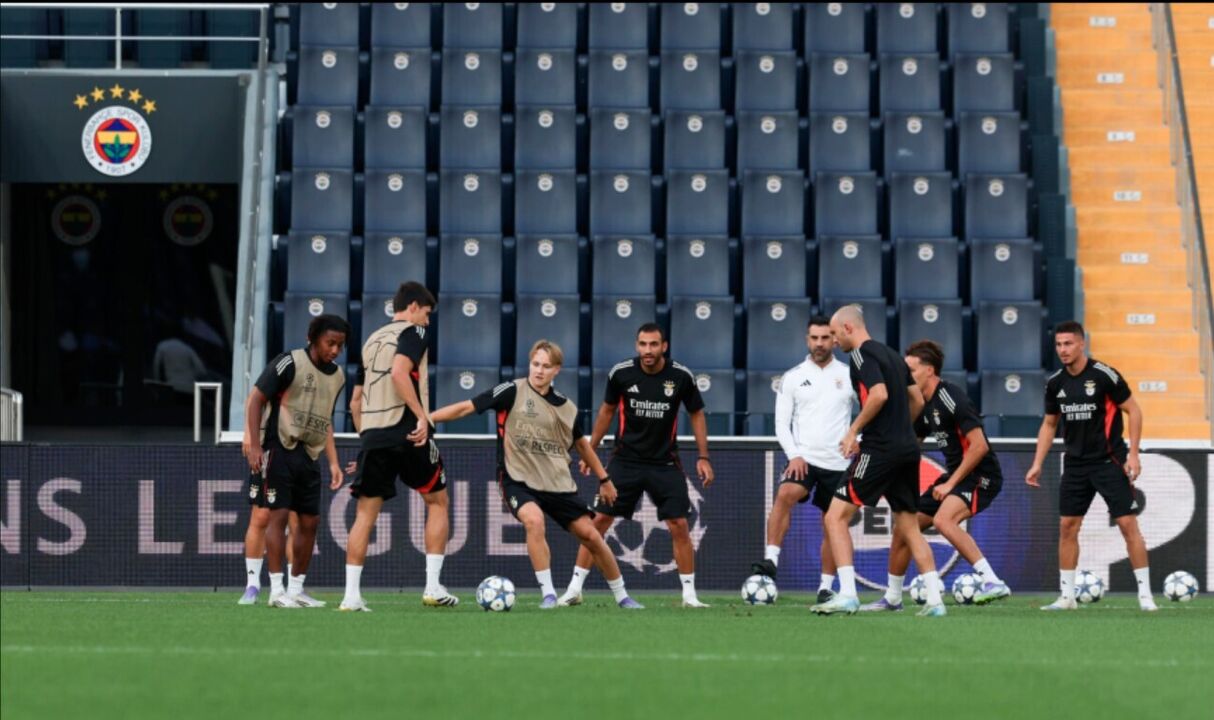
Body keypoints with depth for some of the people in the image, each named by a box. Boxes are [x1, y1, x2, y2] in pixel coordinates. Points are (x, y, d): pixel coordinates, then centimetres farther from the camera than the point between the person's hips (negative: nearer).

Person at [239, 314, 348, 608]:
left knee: (310, 520, 6)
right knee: (276, 514, -9)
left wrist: (333, 462, 18)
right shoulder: (290, 363, -9)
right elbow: (255, 399, -8)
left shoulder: (337, 377, 12)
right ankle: (277, 590, -8)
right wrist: (254, 444, -13)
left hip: (308, 455, 7)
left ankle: (296, 589, 15)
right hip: (278, 449, -7)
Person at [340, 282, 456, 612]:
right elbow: (399, 373, -19)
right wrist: (422, 415, -21)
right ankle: (433, 587, 4)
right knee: (437, 502, 10)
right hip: (407, 434, -6)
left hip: (372, 434, 6)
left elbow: (355, 402, 22)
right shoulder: (412, 332, 0)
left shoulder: (372, 341, 21)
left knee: (366, 513, 4)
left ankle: (351, 595, -6)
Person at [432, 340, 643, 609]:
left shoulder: (566, 407, 5)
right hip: (519, 480, -4)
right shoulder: (513, 392, -8)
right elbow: (466, 408, -11)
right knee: (534, 520, -33)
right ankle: (548, 594, -22)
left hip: (558, 484, 4)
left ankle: (621, 596, 22)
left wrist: (604, 479, 26)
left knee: (591, 536, 2)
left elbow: (581, 444, 22)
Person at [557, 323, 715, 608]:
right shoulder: (621, 373, -8)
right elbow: (607, 410, 8)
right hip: (625, 461, 0)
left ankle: (689, 595, 5)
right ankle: (574, 588, 4)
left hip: (665, 464, 0)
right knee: (599, 520, -4)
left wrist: (703, 457, 0)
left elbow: (697, 414, 5)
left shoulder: (681, 377, -9)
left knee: (679, 526, -6)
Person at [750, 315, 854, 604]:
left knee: (833, 526, 6)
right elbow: (782, 423, 3)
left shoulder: (849, 375, 4)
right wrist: (794, 455, -11)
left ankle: (826, 587, 17)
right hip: (804, 458, -1)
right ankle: (771, 561, -34)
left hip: (837, 463, 1)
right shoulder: (793, 377, 4)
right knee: (785, 494, -30)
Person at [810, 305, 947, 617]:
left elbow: (879, 394, -21)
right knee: (908, 527, 14)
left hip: (880, 451, -8)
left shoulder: (862, 354, -8)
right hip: (907, 448, 8)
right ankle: (935, 599, 7)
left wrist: (854, 430, -12)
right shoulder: (892, 354, 18)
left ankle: (847, 594, -14)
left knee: (836, 517, -4)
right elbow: (917, 400, 19)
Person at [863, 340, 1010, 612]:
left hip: (981, 476, -10)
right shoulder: (925, 405, 11)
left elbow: (979, 446, -22)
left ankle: (993, 582, -35)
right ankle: (892, 598, 23)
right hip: (954, 476, 10)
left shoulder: (952, 399, -18)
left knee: (943, 520, -34)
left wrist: (950, 484, -20)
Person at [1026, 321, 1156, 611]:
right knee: (1067, 527, 2)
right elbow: (1049, 424, 16)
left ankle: (1145, 594, -3)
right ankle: (1067, 596, 10)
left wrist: (1133, 454, -14)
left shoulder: (1104, 375, -13)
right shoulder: (1055, 383, 3)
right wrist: (1037, 464, 9)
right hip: (1076, 464, 5)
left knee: (1128, 524, -8)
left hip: (1109, 461, -5)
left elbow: (1133, 410, -8)